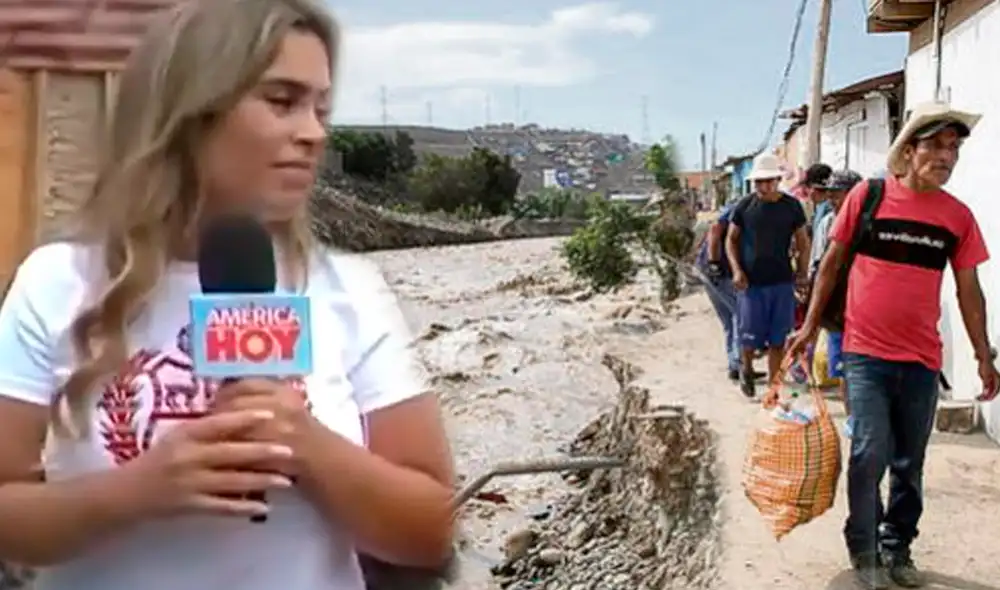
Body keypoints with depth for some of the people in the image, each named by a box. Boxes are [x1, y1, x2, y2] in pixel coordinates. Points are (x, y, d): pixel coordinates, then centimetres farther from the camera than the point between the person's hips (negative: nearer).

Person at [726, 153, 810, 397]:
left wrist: (802, 272, -1)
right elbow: (731, 239, 7)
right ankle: (746, 368, 31)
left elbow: (803, 242, 9)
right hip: (750, 283, -1)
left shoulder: (792, 206, 0)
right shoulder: (745, 206, -1)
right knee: (750, 337, -1)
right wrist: (736, 270, -5)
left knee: (777, 340, 5)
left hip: (782, 283, 1)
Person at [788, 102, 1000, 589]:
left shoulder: (958, 217, 2)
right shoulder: (867, 196, -5)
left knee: (910, 463, 11)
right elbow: (832, 262, 4)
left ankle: (897, 547, 31)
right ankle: (863, 550, 13)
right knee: (870, 453, -8)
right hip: (865, 353, -3)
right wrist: (810, 325, 4)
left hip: (922, 360, 3)